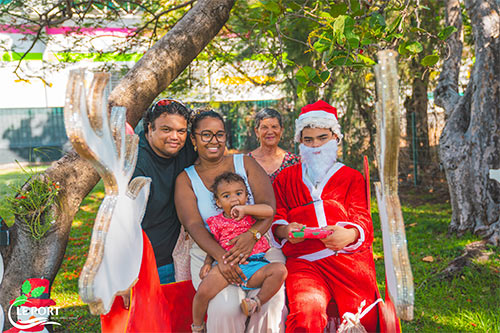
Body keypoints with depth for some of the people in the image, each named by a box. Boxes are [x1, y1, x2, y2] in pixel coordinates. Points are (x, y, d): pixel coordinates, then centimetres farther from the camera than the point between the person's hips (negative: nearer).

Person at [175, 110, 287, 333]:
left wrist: (253, 235, -24)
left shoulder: (245, 163, 9)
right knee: (226, 306, -25)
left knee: (271, 301, -23)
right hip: (212, 253, 0)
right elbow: (194, 225, -7)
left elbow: (268, 205, -3)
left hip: (260, 247, 1)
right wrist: (221, 256, -25)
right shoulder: (186, 179, 7)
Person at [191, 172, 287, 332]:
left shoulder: (250, 215, 10)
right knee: (203, 291, -20)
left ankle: (257, 302, -21)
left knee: (279, 269, -26)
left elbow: (270, 211, -9)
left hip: (254, 265, 1)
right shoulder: (217, 222, 13)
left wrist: (244, 209, -13)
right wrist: (207, 263, 0)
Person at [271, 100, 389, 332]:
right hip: (303, 260, -1)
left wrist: (348, 235, -16)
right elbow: (275, 220, 15)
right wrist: (285, 230, -11)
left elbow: (363, 222, 9)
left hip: (348, 256, 2)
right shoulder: (285, 178, 25)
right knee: (307, 313, -33)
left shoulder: (351, 177, 23)